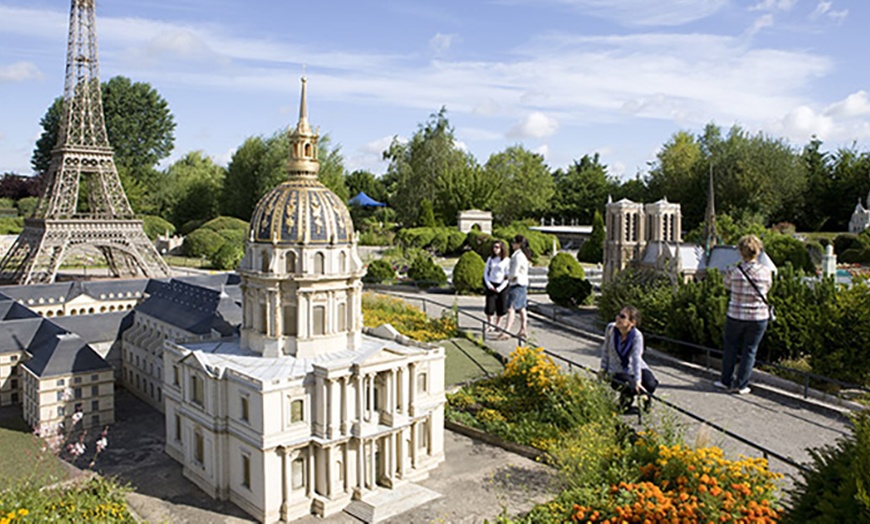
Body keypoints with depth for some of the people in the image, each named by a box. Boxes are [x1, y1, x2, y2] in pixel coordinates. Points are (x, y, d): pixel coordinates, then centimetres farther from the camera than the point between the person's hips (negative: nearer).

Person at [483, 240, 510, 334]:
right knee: (489, 306, -2)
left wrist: (500, 288, -10)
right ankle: (489, 325, 11)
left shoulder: (507, 260, -5)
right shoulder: (490, 259, 6)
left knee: (501, 307, 2)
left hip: (502, 286, -2)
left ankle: (497, 325, 17)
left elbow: (508, 276, -6)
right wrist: (488, 285, -4)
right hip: (491, 285, 2)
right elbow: (485, 272, 9)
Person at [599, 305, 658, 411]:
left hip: (634, 368, 0)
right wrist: (603, 369, 1)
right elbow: (605, 349, 0)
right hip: (617, 370, 0)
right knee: (628, 386, -31)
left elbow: (636, 358, -31)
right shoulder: (611, 328, -14)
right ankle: (625, 399, 9)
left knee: (650, 384, -27)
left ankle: (644, 398, 12)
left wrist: (638, 380, -39)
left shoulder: (637, 335, -22)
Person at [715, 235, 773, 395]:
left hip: (735, 316, 0)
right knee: (750, 350, 11)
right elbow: (767, 288, 8)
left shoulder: (734, 271, -12)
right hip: (758, 317, 1)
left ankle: (726, 381, 24)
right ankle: (741, 385, 15)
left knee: (730, 348, 15)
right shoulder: (766, 271, -9)